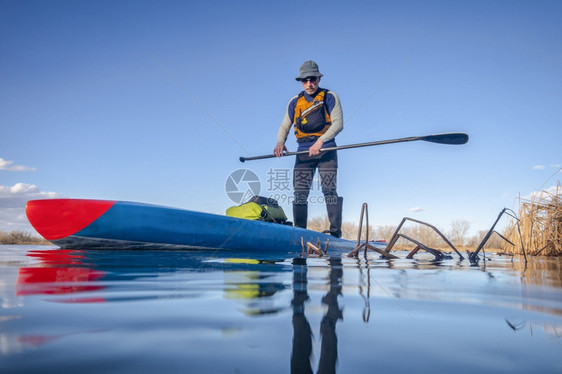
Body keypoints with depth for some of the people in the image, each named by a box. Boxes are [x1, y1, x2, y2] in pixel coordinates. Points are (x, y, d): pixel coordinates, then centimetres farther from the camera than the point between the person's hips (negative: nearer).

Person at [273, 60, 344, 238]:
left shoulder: (330, 97, 4)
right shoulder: (295, 102, 14)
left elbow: (338, 123, -6)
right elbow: (285, 126, 13)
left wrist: (321, 140, -21)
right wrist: (280, 142, -9)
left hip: (326, 151, -3)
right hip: (304, 152, 3)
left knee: (329, 191, -9)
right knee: (300, 193, -3)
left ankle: (335, 232, -6)